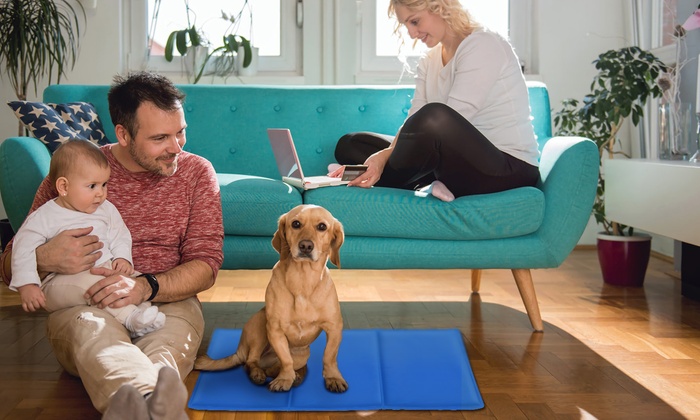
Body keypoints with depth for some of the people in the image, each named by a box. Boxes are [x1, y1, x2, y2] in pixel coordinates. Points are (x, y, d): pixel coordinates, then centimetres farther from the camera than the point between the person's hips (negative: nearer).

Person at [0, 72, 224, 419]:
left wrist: (145, 286, -19)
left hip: (166, 300, 2)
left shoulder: (196, 172, 9)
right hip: (80, 303, -1)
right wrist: (42, 259, -17)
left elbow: (205, 265, 2)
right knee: (90, 330, -42)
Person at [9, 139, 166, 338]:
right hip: (60, 281, -6)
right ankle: (129, 317, -40)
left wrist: (122, 258, -1)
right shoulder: (44, 217, -5)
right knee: (91, 283, -37)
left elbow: (120, 236, 19)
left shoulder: (106, 210, 10)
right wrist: (27, 285, -14)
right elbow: (24, 249, -5)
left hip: (105, 270, 6)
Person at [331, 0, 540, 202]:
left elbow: (443, 122, -22)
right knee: (350, 145, 6)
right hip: (460, 163, 8)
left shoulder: (483, 46, -11)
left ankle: (384, 181, -10)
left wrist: (384, 155, -26)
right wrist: (385, 155, -22)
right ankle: (429, 186, -16)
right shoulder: (429, 62, 12)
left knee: (434, 116, -38)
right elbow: (414, 125, -2)